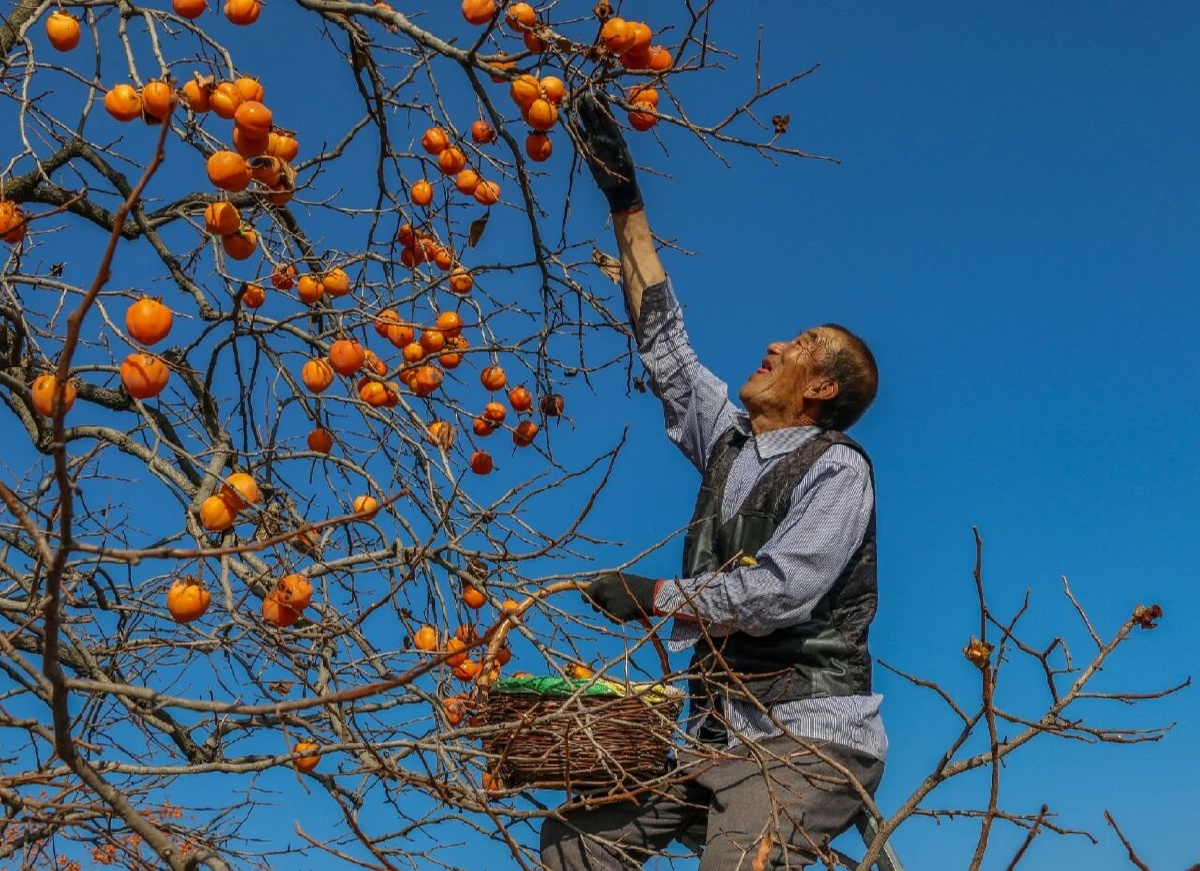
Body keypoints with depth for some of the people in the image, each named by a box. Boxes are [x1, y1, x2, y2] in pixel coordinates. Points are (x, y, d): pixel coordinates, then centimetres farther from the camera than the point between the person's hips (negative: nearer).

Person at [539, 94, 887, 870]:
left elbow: (779, 595, -17)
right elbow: (663, 338, 19)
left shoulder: (835, 468, -5)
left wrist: (654, 597, -8)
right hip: (718, 732, 8)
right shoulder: (731, 442, 15)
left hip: (807, 739, -8)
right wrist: (626, 203, 20)